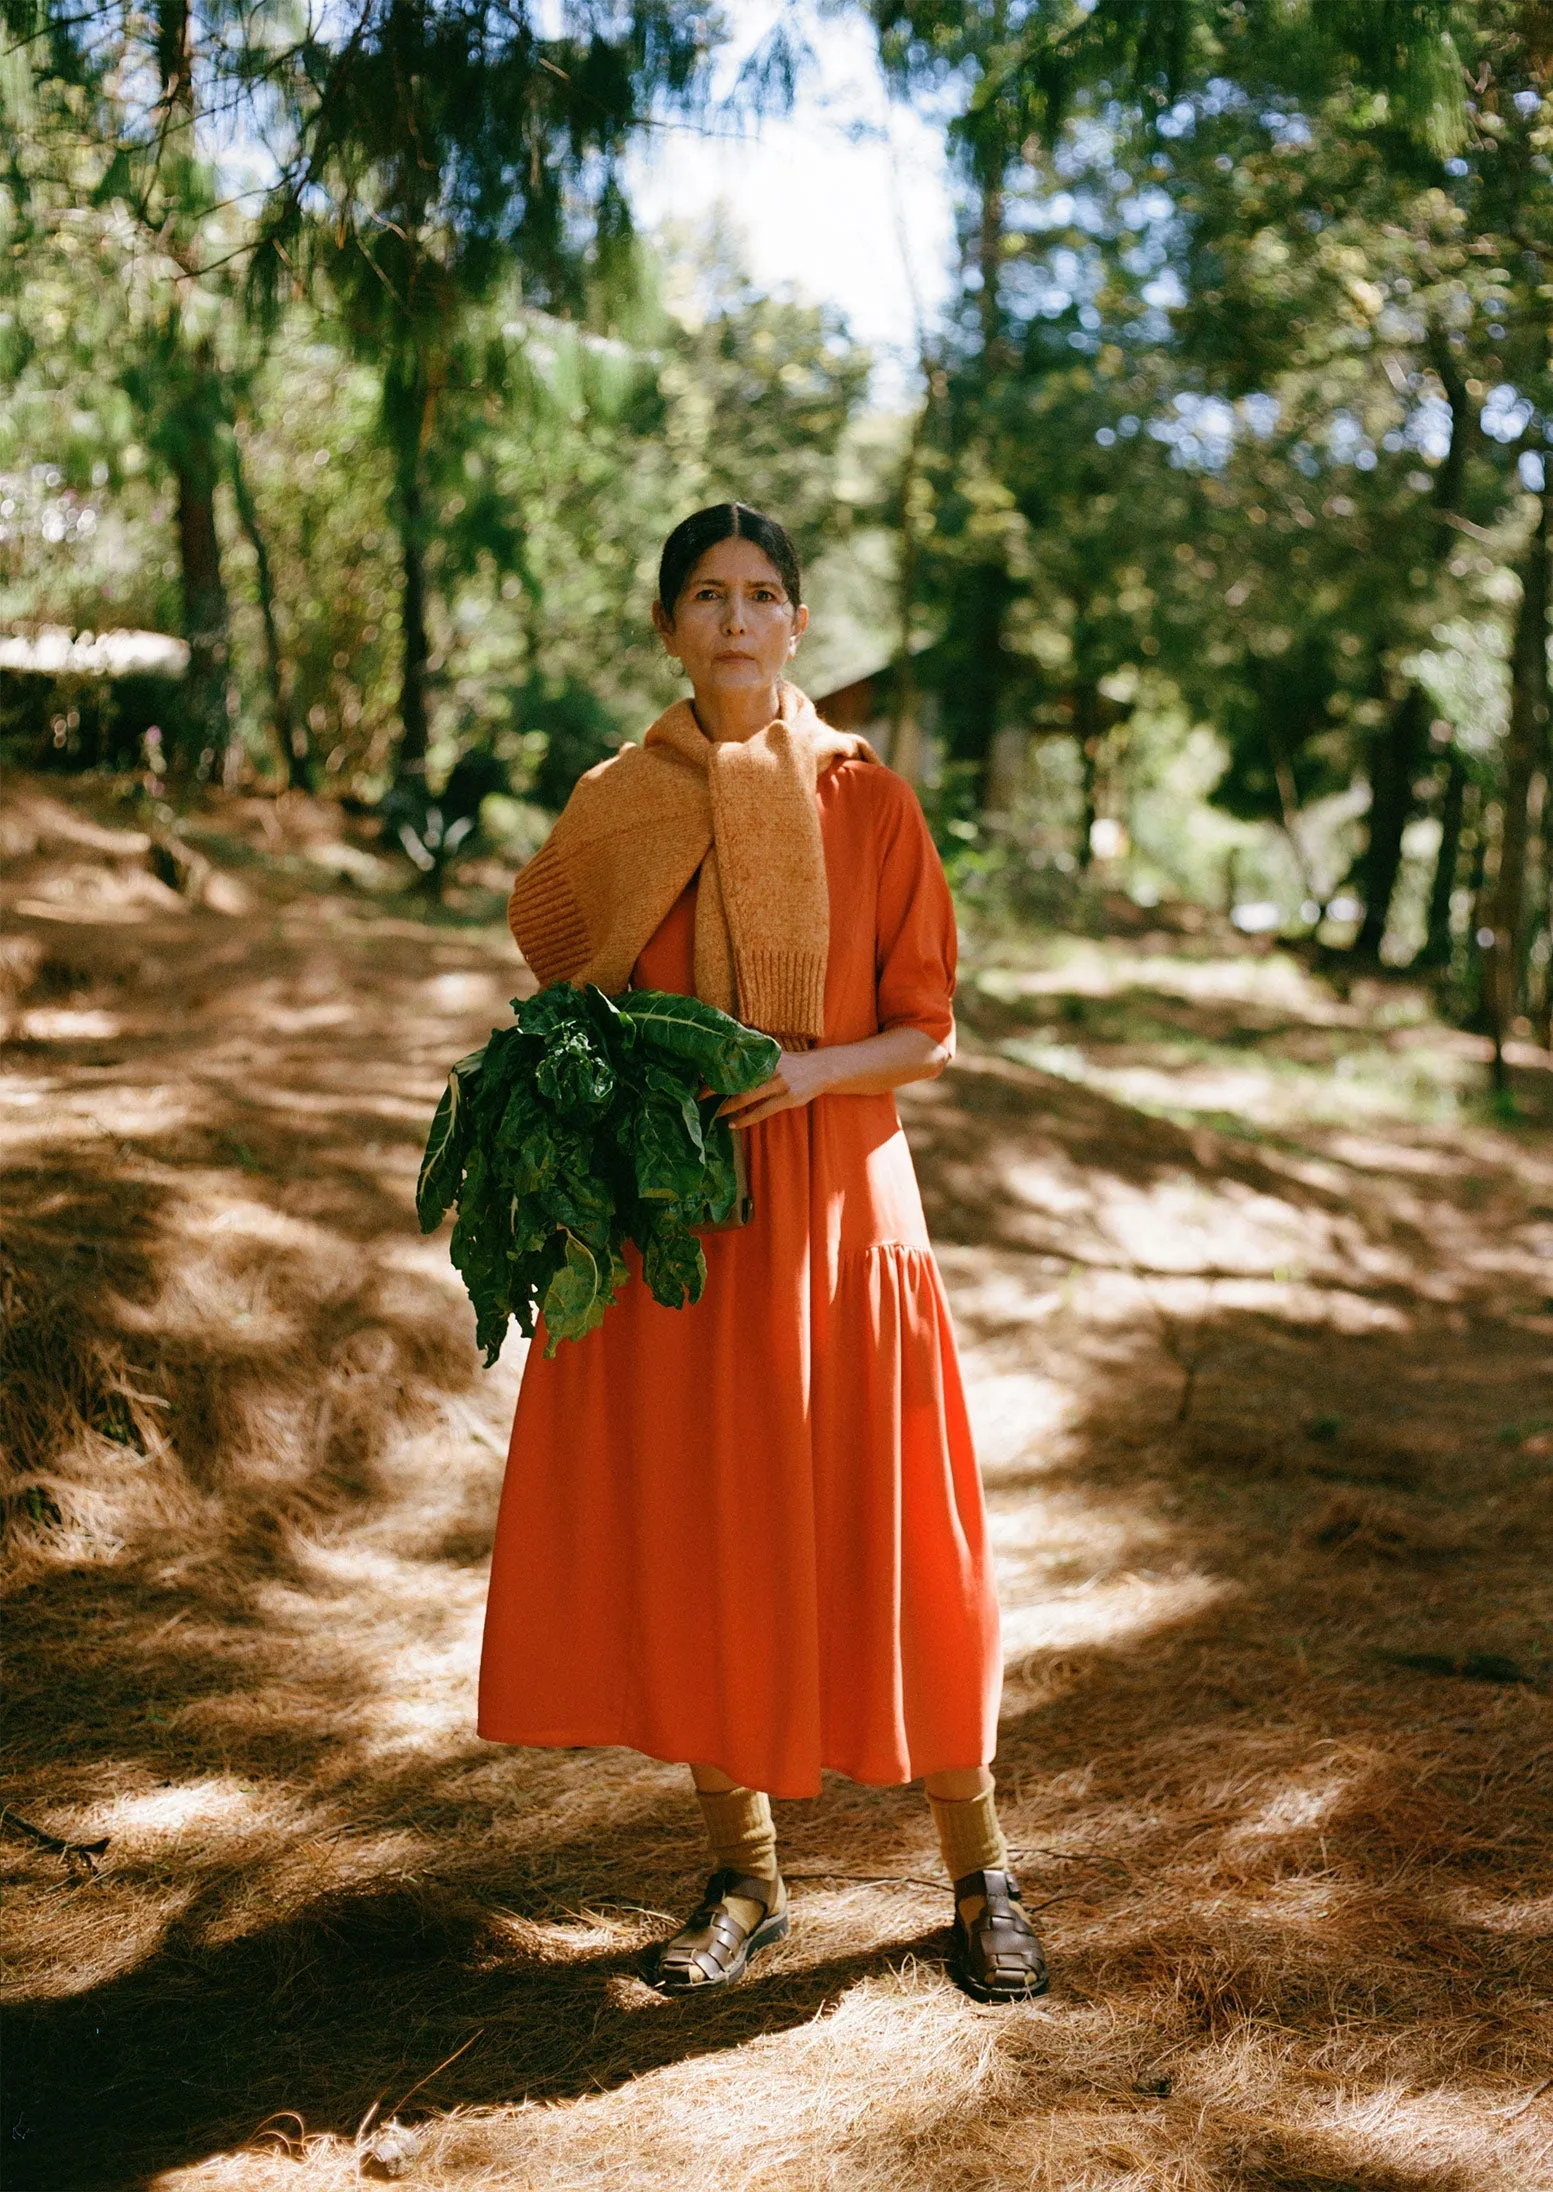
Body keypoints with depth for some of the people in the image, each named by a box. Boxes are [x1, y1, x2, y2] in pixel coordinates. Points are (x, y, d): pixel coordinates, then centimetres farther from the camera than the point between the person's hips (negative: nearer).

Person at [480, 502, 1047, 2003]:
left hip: (834, 1207, -2)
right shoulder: (613, 808, 5)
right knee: (685, 1540, 5)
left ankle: (978, 1871, 19)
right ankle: (742, 1874, 23)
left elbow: (927, 1034, 0)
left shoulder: (869, 803, 0)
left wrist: (814, 1067, -18)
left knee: (880, 1541, 1)